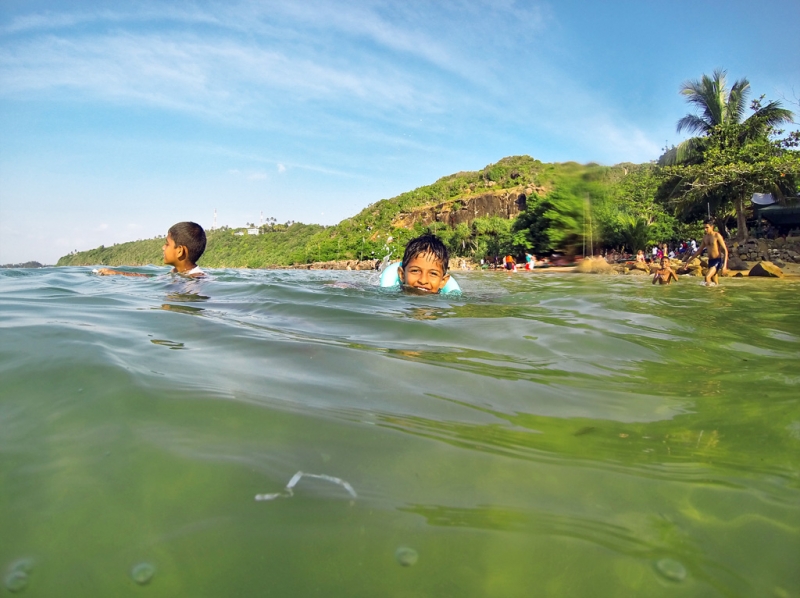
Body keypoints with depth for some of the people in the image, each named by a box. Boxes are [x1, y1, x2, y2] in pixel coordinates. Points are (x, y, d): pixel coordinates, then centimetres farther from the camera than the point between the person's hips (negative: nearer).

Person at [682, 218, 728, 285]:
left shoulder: (717, 235, -10)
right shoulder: (705, 237, 10)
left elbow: (725, 250, -11)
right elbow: (699, 250, 20)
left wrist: (725, 264, -20)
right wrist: (689, 260, 17)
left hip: (717, 261, -7)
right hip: (710, 261, 7)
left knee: (707, 277, -25)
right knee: (715, 284, 10)